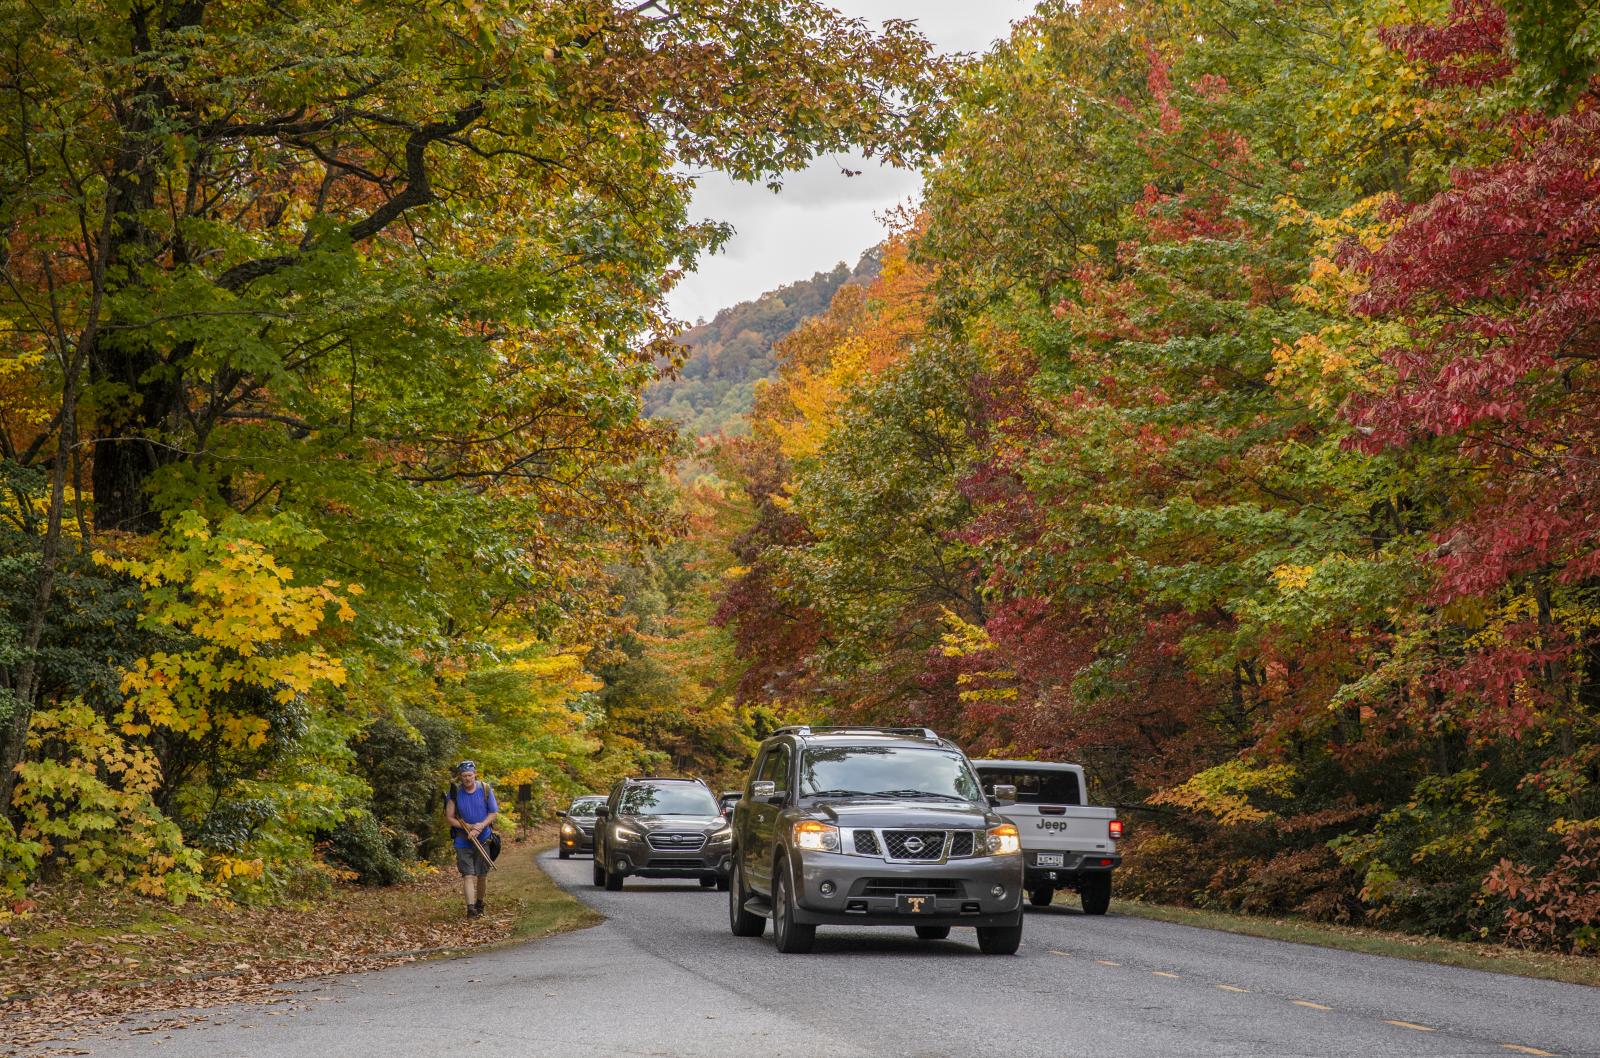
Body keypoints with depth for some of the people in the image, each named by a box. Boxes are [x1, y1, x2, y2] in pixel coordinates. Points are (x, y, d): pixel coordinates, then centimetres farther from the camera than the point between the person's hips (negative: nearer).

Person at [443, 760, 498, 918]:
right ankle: (470, 908, -17)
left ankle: (479, 903, 31)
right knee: (468, 875, -10)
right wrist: (468, 827, -15)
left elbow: (494, 813, 0)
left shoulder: (485, 789, -5)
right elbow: (449, 818, -4)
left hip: (483, 839, 2)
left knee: (482, 875, 11)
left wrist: (481, 825, -17)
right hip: (463, 840, -2)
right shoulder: (455, 792, -8)